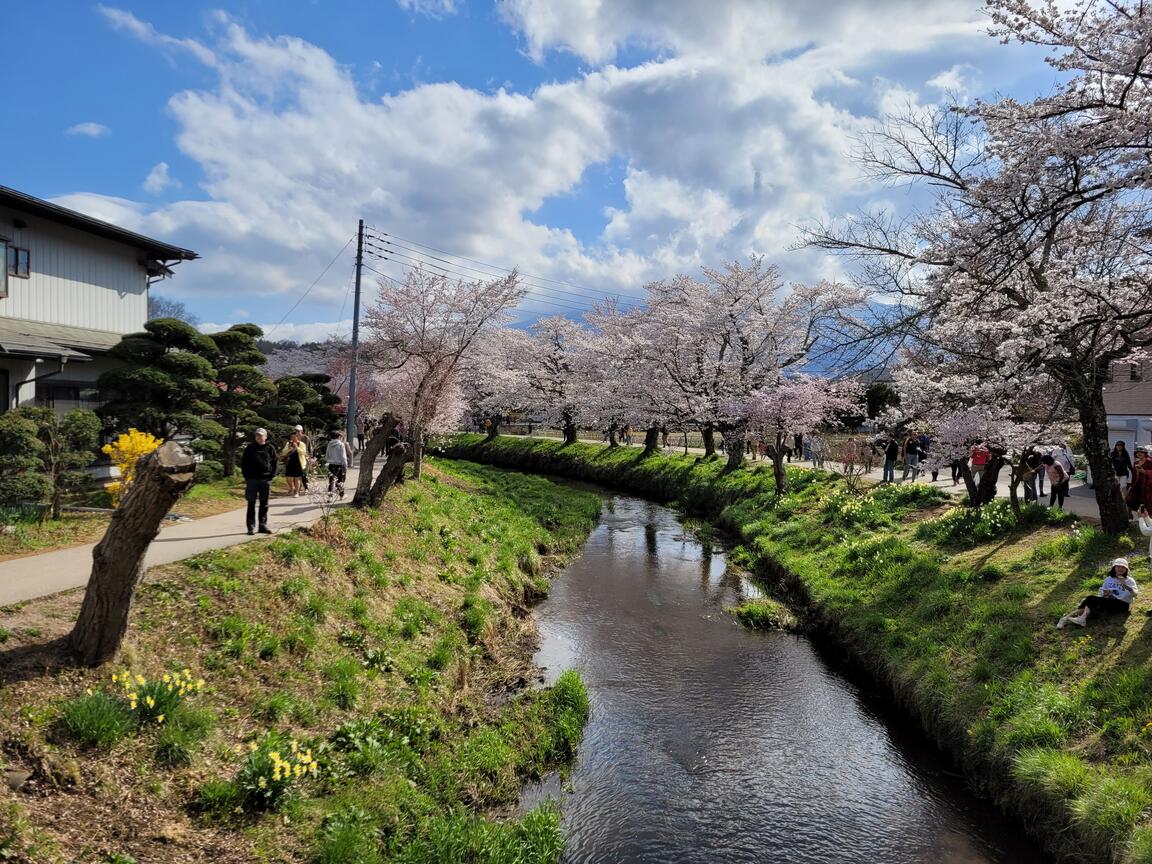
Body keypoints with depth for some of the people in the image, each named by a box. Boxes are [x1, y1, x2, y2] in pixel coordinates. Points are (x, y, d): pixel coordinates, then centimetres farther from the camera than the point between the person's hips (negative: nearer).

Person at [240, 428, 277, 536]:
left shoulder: (270, 448, 5)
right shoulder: (249, 448, 3)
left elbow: (274, 463, 8)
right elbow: (243, 463, 5)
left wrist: (272, 475, -2)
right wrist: (246, 476, -4)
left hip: (266, 479, 1)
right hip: (252, 479, -1)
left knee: (264, 504, 7)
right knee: (251, 504, 1)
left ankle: (263, 525, 15)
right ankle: (251, 527, 4)